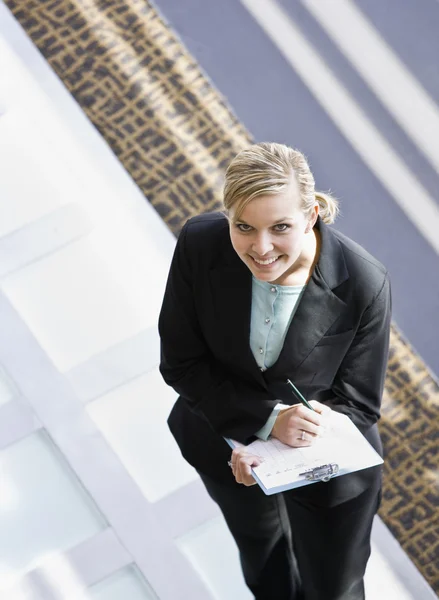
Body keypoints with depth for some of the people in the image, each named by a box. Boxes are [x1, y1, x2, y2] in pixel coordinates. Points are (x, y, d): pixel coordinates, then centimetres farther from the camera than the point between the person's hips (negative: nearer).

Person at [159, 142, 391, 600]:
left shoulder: (363, 284, -33)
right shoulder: (199, 246, -28)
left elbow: (357, 404, -19)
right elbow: (180, 364, -17)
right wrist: (266, 419, -30)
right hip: (224, 440, 2)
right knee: (260, 548, 33)